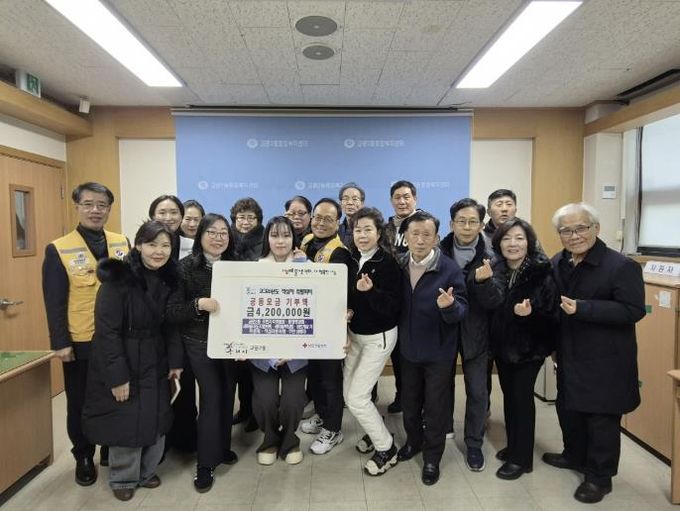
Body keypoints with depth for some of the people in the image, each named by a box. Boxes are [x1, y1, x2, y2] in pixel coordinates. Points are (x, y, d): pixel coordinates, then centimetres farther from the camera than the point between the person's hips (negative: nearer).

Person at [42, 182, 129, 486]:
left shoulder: (122, 243, 2)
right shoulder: (58, 250, -7)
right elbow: (54, 302, -8)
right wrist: (60, 343, -12)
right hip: (80, 343, -2)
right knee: (80, 404, 14)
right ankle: (83, 457, 33)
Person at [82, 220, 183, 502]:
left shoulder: (168, 279, -2)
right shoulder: (118, 277, -20)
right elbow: (106, 329, -20)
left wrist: (175, 360, 1)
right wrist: (117, 376, -20)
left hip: (155, 362, 5)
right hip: (123, 362, -5)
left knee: (157, 418, 12)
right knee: (126, 421, 7)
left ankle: (146, 471, 35)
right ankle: (123, 478, 31)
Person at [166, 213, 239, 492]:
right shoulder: (186, 267, -10)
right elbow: (171, 311, -13)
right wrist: (199, 304, -28)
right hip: (200, 343, -4)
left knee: (227, 395, 13)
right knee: (211, 397, -4)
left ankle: (222, 447, 34)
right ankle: (205, 464, 12)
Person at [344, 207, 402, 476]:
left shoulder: (388, 264, -19)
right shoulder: (352, 259, 0)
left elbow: (392, 307, -22)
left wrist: (370, 291, -35)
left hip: (378, 337, -7)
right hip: (354, 334, 7)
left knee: (356, 398, -4)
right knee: (348, 393, 12)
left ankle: (386, 448, 17)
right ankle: (375, 431, 37)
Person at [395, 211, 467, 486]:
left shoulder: (449, 269, -17)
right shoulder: (399, 266, -6)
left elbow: (461, 311, -20)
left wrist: (449, 306, -40)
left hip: (438, 351, -3)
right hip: (408, 347, 4)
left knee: (435, 406, 12)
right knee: (409, 401, 21)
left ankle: (432, 457, 33)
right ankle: (414, 440, 47)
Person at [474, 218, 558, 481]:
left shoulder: (542, 272, -18)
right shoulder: (496, 270, -6)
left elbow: (551, 314, -14)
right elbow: (492, 302, -23)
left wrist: (531, 313, -32)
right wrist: (483, 282, -42)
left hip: (529, 346, -5)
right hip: (502, 344, 5)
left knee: (522, 398, 4)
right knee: (509, 396, 17)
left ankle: (521, 458, 23)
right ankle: (513, 446, 37)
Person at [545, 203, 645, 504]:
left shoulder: (621, 266, -18)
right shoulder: (557, 263, 4)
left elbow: (633, 310, -23)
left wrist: (582, 308, -30)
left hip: (605, 360, -7)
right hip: (570, 355, 7)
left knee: (601, 418, 7)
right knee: (568, 409, 21)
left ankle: (600, 477, 27)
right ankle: (575, 455, 45)